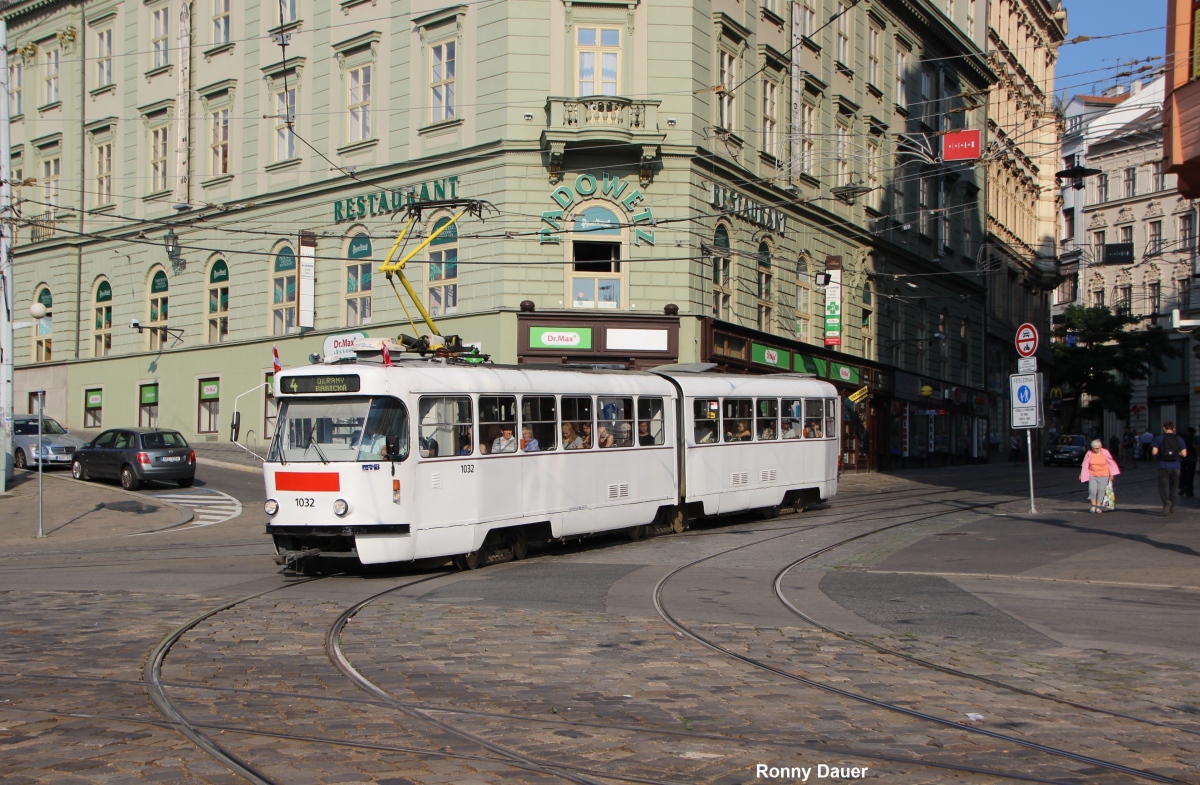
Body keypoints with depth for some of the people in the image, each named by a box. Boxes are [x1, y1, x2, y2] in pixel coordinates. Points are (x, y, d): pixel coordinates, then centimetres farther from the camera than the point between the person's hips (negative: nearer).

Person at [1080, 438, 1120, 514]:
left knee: (1101, 490, -3)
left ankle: (1098, 506, 7)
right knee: (1092, 489, -12)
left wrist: (1111, 474, 3)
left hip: (1103, 476, -1)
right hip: (1092, 475, 1)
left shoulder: (1105, 453, -8)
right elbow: (1085, 465, 3)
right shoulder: (1089, 453, -5)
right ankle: (1093, 505, 2)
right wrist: (1081, 474, 5)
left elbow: (1111, 463, 2)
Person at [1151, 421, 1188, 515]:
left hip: (1163, 466, -2)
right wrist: (1177, 453, 16)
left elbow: (1154, 452, -10)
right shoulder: (1179, 439, 2)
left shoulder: (1159, 438, -2)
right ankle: (1172, 507, 22)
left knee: (1163, 486, 1)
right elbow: (1184, 454, -4)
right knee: (1174, 487, 16)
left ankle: (1166, 501, -27)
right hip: (1176, 467, 2)